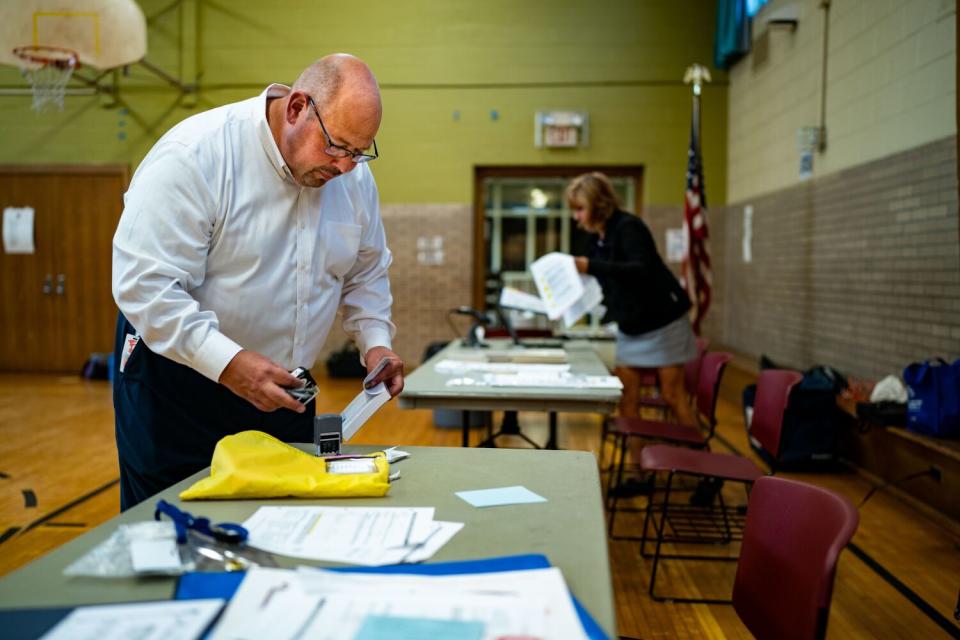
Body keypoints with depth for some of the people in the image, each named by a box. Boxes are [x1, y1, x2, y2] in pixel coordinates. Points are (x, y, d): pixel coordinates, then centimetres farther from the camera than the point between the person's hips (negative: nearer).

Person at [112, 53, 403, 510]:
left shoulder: (354, 177, 0)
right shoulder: (195, 155, -19)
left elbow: (366, 274, 15)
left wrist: (375, 341, -2)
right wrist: (228, 363, -32)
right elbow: (144, 283, -24)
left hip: (283, 395, 5)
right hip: (175, 386, -5)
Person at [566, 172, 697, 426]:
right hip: (630, 326, 8)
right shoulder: (598, 238, 6)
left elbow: (641, 270, -33)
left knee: (672, 395, -1)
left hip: (661, 321, -8)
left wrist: (591, 267, -37)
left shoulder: (628, 227, -18)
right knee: (627, 399, 2)